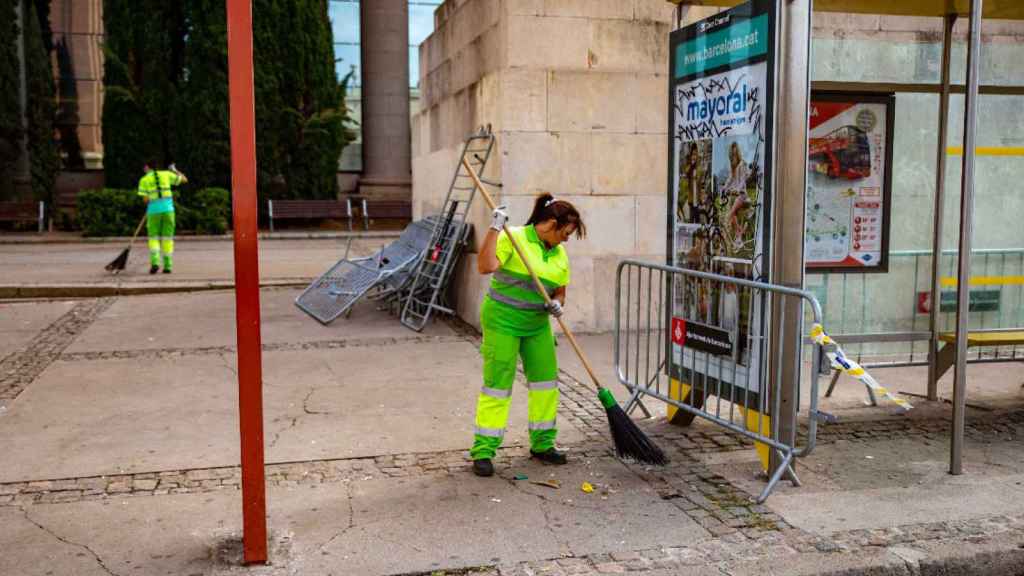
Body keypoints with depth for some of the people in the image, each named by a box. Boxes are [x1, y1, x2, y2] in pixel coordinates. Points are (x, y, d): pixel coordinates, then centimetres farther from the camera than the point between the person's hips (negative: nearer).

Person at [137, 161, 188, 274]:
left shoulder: (144, 180, 4)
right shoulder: (166, 174, 10)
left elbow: (146, 200, 0)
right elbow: (184, 179, 17)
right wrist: (174, 170, 34)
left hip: (153, 210, -1)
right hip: (168, 209, 2)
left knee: (153, 238, 9)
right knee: (167, 238, 7)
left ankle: (155, 262, -12)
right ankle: (167, 266, 2)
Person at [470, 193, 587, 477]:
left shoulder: (560, 254, 8)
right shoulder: (513, 237, -14)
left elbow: (560, 291, 15)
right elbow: (485, 266, -26)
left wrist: (557, 303, -8)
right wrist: (495, 229, -28)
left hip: (537, 324, 7)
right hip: (503, 320, -7)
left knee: (546, 380, 8)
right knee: (497, 383, -5)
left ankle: (542, 444, 23)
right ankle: (483, 451, 3)